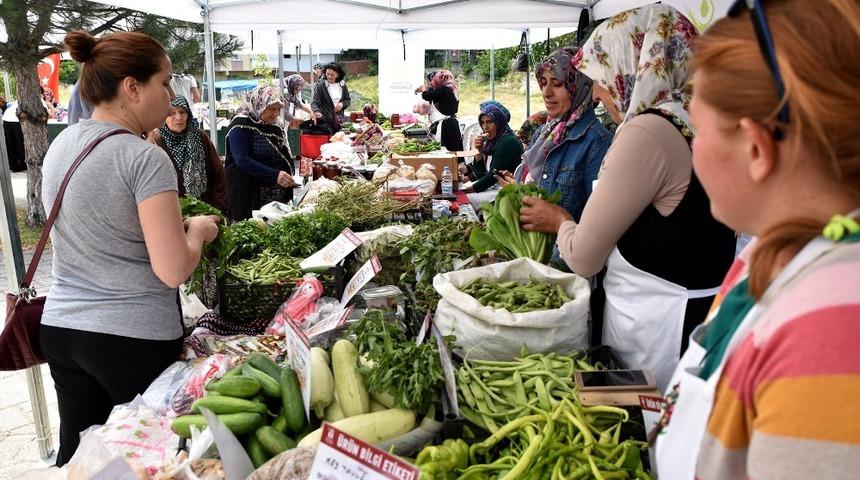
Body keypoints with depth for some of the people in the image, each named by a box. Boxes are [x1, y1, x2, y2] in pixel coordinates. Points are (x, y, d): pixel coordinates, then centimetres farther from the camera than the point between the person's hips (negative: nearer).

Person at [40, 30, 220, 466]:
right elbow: (173, 271, -22)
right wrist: (198, 230, -3)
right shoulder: (145, 158, -19)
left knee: (77, 450, 19)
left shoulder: (60, 145, 5)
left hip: (59, 327, 7)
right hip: (135, 337, -7)